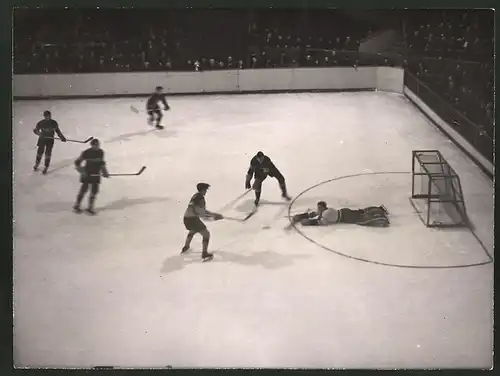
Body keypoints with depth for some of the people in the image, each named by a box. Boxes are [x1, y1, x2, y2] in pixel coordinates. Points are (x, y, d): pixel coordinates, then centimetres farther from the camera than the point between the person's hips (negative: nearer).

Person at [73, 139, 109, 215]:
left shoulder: (101, 152, 1)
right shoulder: (86, 153, -15)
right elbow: (77, 162, -9)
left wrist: (104, 172, 14)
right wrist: (81, 170, -18)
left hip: (96, 174, 5)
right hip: (87, 174, -5)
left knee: (94, 191, 4)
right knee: (84, 189, 0)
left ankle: (90, 208, 15)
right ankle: (76, 206, 15)